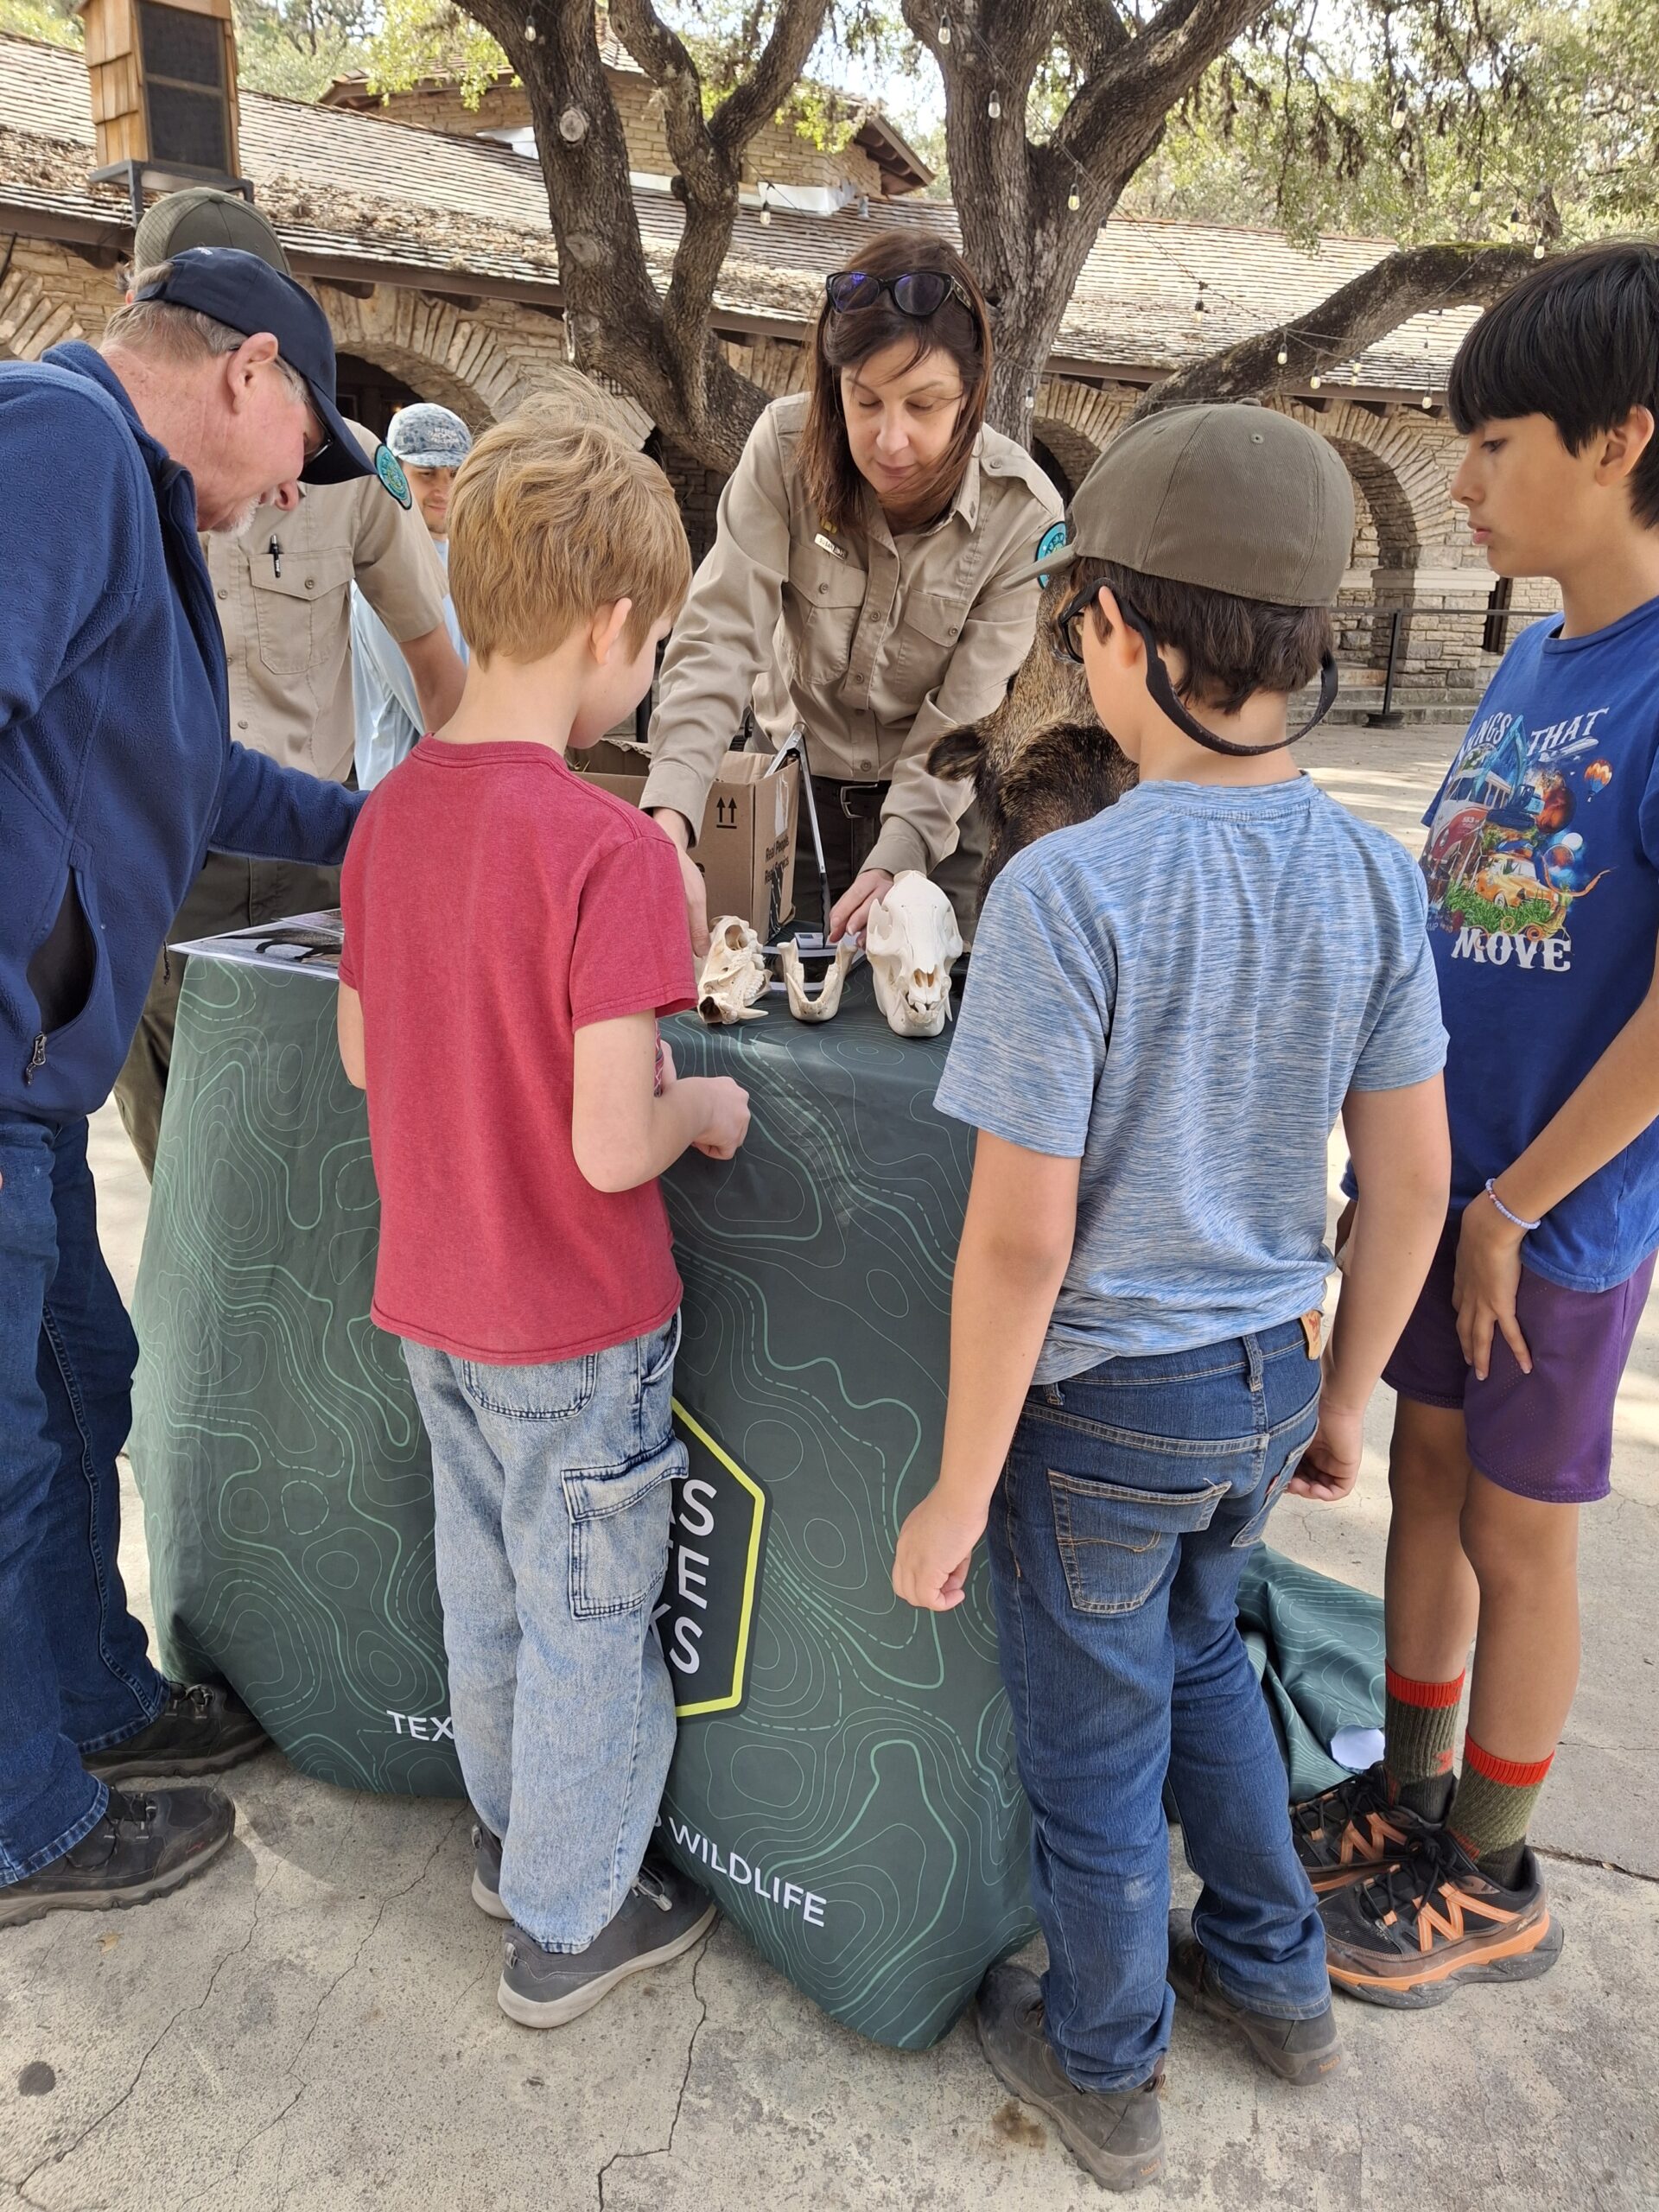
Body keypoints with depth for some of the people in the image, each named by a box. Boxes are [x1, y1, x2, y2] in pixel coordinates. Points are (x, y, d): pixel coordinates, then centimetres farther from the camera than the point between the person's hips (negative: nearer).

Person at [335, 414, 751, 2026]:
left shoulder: (392, 812, -2)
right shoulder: (609, 849, -25)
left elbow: (363, 1054, 7)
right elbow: (611, 1148, -27)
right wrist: (701, 1104, -8)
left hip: (429, 1299, 7)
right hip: (574, 1325, -7)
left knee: (486, 1589, 25)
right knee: (589, 1619, 14)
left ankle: (514, 1832, 48)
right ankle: (569, 1922, 34)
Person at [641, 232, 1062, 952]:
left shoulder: (1023, 514, -19)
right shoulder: (786, 446, -18)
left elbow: (964, 722, -17)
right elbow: (720, 637, -25)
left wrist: (893, 864, -30)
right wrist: (668, 825, -39)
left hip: (935, 811, 0)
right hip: (792, 783, 1)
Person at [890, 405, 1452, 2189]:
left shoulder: (1065, 892, -25)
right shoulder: (1371, 879, -7)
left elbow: (1020, 1242, -23)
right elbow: (1412, 1186, -1)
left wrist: (960, 1491, -11)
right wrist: (1343, 1398, 13)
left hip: (1103, 1399, -5)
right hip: (1263, 1379, 6)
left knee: (1093, 1748, 18)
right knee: (1198, 1652, 32)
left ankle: (1104, 2069, 43)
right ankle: (1274, 1974, 50)